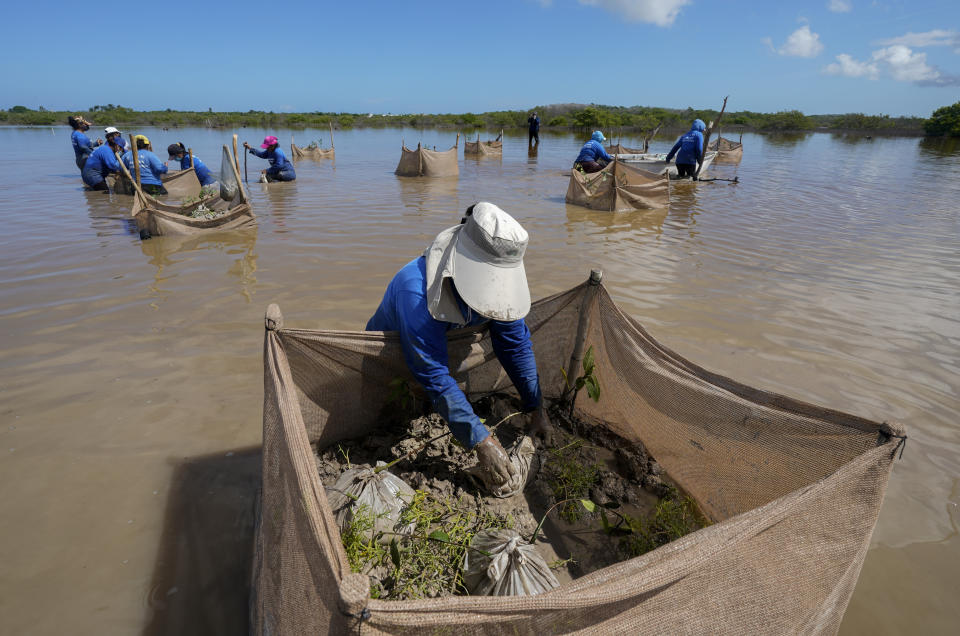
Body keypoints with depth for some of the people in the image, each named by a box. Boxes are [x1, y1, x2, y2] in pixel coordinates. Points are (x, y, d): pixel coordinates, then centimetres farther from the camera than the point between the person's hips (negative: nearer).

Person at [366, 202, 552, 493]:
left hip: (445, 344, 5)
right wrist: (483, 442, -46)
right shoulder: (417, 290, -47)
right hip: (388, 356, -4)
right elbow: (435, 378, -45)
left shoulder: (494, 280, -27)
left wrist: (537, 409, -15)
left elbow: (516, 344, -16)